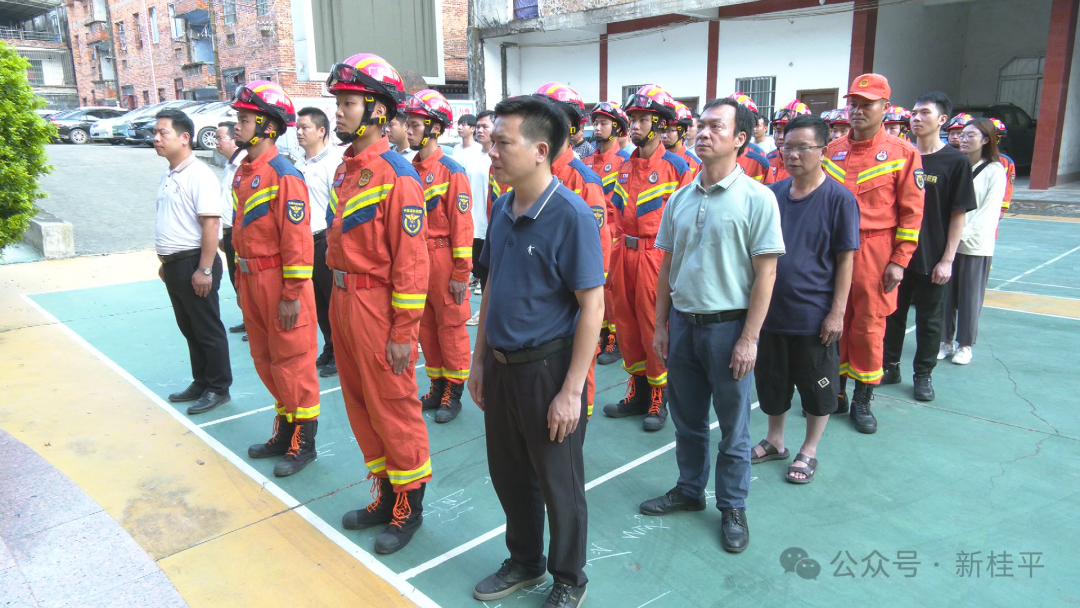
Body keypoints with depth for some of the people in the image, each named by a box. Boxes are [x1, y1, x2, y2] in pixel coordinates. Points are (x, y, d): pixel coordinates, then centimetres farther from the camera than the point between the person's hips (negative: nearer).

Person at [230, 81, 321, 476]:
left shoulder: (284, 176, -16)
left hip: (279, 281, -9)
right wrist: (241, 281, 18)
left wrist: (292, 294, -20)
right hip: (251, 281, 9)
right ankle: (285, 432, 33)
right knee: (265, 361, 17)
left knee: (292, 363, 1)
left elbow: (298, 239, -20)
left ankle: (303, 443, 15)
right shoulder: (243, 173, 11)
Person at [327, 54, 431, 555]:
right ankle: (385, 495, 35)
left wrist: (403, 333, -17)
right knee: (360, 405, 17)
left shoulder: (396, 175, -15)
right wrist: (337, 306, 16)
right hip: (343, 301, 9)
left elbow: (410, 260, -17)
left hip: (377, 306, -9)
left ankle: (408, 508, 23)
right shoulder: (345, 169, 11)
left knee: (393, 410, 4)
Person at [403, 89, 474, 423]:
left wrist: (460, 273, -15)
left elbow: (462, 224, -13)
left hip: (442, 259, -7)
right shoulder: (409, 170, 8)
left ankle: (453, 393, 17)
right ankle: (437, 387, 28)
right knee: (425, 326, 14)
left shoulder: (451, 171, -11)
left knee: (451, 327, 4)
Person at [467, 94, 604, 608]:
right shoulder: (502, 207, 4)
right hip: (500, 365, 7)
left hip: (547, 368, -6)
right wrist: (480, 360, 13)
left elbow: (592, 305, -18)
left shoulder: (571, 215, -18)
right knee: (509, 474, 20)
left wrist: (571, 391, -19)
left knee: (558, 485, 11)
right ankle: (524, 561, 43)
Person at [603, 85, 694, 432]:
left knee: (654, 326, 1)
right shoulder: (626, 167, 12)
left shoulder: (675, 165, -7)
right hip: (625, 256, 6)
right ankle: (637, 392, 27)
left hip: (656, 256, -6)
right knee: (627, 324, 12)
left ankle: (658, 399, 17)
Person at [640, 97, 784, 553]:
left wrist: (749, 338, -15)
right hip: (682, 322, 5)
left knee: (733, 428, 9)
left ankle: (732, 508, 27)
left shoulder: (757, 198, -9)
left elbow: (765, 274, -11)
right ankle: (689, 490, 37)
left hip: (728, 326, -5)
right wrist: (661, 324, 9)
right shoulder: (680, 199, 6)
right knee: (687, 419, 18)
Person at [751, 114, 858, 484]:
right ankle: (775, 441, 36)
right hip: (772, 311, 4)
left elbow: (845, 259, -9)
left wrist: (837, 311, -12)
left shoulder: (839, 198, -10)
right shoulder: (773, 194, 2)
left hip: (815, 316, -4)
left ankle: (809, 451, 30)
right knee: (771, 381, 16)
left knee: (817, 388, 11)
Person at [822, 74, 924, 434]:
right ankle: (835, 394, 24)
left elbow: (911, 212, -4)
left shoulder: (903, 154, -2)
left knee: (869, 327, 3)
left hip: (875, 253, -3)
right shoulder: (832, 151, 9)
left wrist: (899, 261, -9)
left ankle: (862, 401, 18)